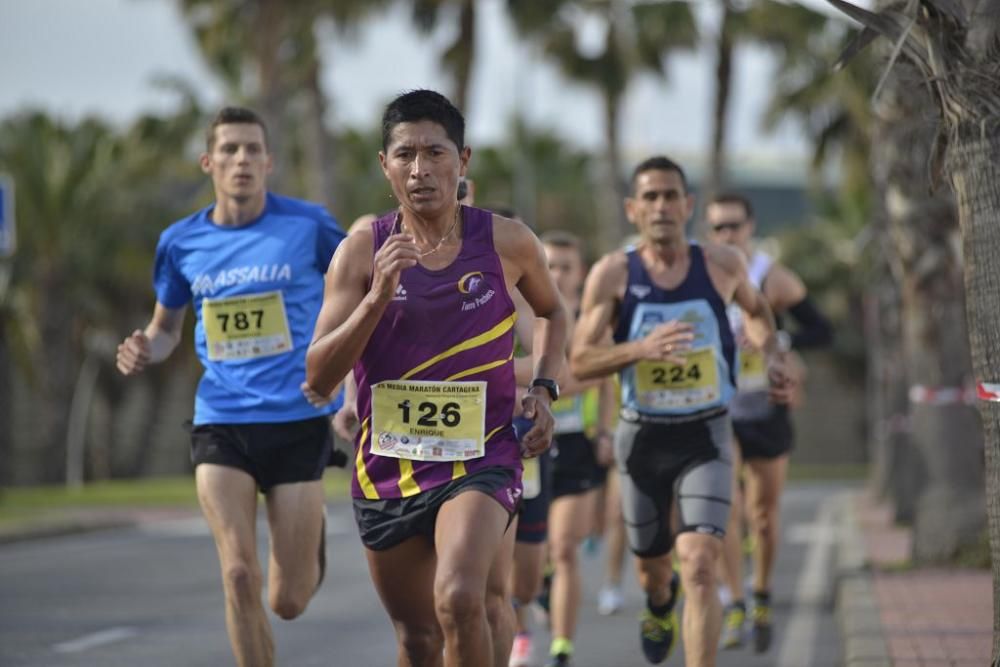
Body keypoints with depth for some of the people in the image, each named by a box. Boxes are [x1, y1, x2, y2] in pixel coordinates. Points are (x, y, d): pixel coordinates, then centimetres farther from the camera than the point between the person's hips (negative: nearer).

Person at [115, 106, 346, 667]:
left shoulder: (308, 225, -3)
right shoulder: (181, 242, 5)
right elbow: (166, 329, 19)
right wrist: (144, 350, -4)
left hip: (298, 420, -1)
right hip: (220, 425, 2)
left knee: (290, 601, 2)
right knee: (240, 577, -15)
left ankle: (312, 539, 38)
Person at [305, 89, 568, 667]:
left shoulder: (507, 243, -2)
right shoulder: (363, 251, -4)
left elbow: (554, 312, 20)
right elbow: (318, 377, -10)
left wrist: (544, 390, 4)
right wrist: (379, 295, -21)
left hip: (479, 460, -2)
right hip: (387, 465, 2)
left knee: (462, 600, -28)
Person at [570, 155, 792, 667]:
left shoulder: (722, 266, -3)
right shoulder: (613, 274, -8)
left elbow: (756, 308, 20)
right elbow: (579, 362, -11)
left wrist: (771, 356, 3)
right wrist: (641, 348, -27)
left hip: (705, 436, -1)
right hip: (642, 436, 1)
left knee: (699, 566, -19)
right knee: (651, 565, 19)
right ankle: (660, 604, 57)